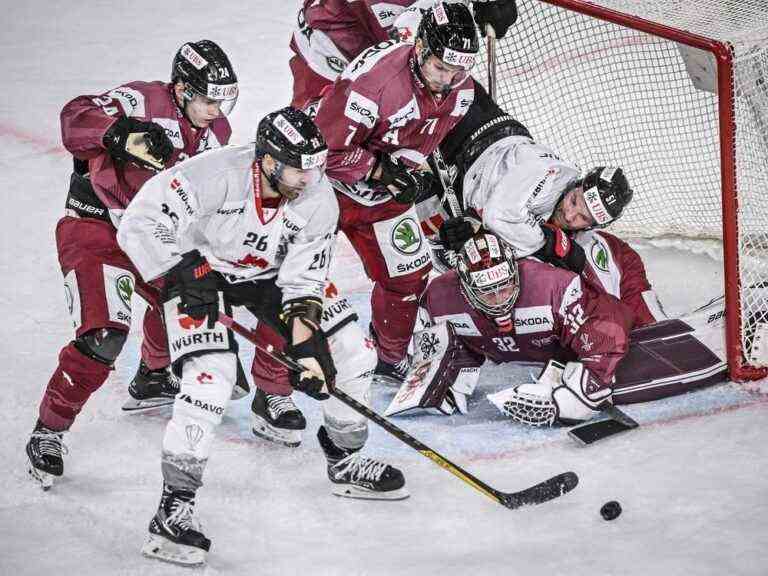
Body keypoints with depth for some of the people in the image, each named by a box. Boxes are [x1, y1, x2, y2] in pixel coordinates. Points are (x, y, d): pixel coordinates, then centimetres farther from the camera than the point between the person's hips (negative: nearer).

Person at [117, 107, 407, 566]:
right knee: (212, 377, -26)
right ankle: (175, 506, -19)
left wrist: (307, 340, -24)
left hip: (268, 274, 6)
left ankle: (345, 462, 25)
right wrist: (188, 272, -32)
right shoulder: (214, 175, -34)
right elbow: (139, 224, -29)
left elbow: (304, 280, -12)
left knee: (349, 351, 1)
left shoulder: (319, 201, -19)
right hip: (197, 271, -5)